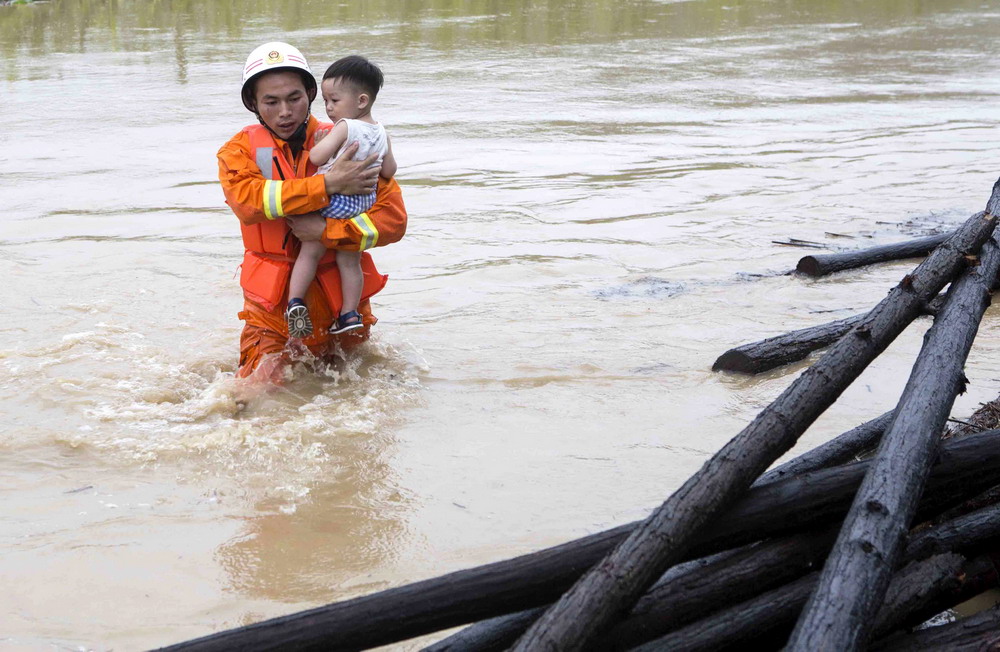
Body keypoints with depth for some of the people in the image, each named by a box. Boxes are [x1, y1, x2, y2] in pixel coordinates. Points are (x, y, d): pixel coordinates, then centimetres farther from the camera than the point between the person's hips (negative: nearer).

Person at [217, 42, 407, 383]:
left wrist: (325, 231, -23)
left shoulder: (345, 144, -1)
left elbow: (394, 219, -10)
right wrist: (328, 184, -27)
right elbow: (249, 201, -23)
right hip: (274, 303, -1)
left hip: (343, 296, 1)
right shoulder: (238, 150, 0)